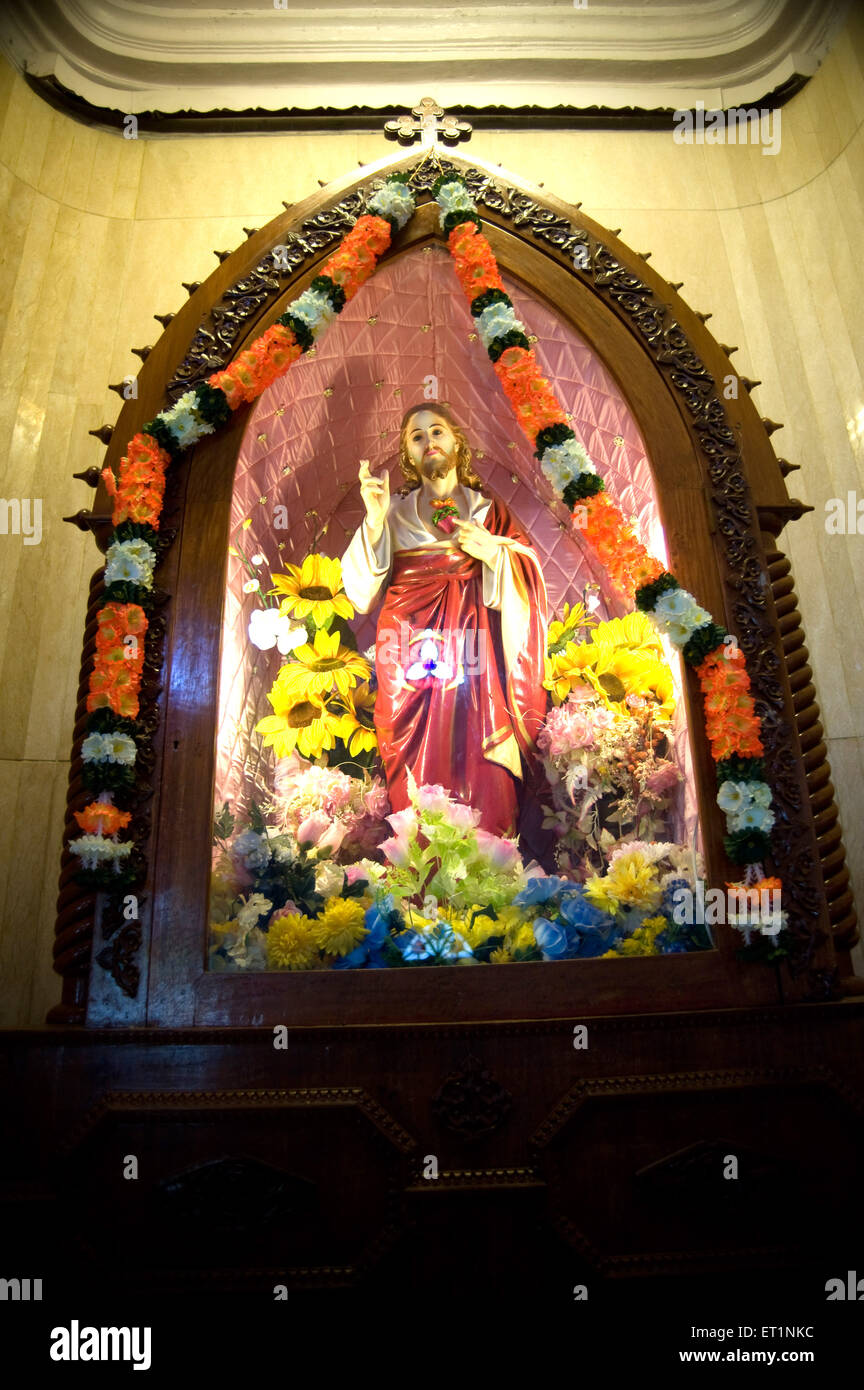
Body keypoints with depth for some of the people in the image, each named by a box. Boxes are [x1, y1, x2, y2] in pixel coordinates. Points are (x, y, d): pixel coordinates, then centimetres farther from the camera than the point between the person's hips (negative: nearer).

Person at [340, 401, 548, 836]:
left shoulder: (490, 511, 14)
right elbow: (362, 592, 1)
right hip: (412, 661, 0)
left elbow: (527, 584, 7)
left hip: (474, 661, 0)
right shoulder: (394, 515, 13)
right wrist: (375, 521, -8)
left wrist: (491, 553, -10)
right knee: (421, 772, -2)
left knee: (482, 775, -4)